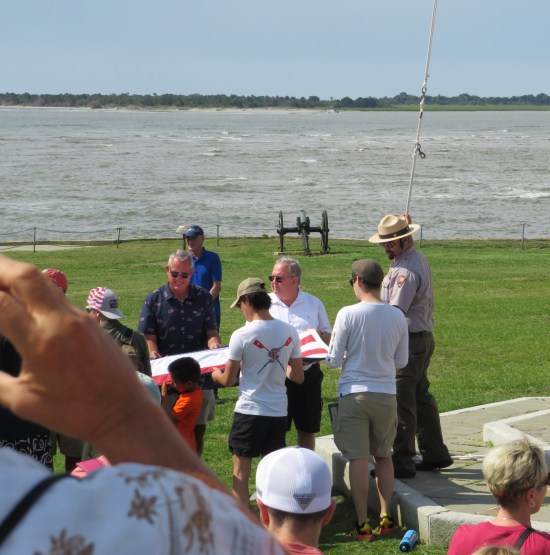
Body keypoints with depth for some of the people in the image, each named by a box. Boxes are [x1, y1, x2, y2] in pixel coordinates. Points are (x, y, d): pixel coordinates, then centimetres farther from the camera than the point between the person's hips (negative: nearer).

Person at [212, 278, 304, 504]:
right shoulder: (289, 332, -1)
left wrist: (215, 374, 17)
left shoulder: (242, 335, -14)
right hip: (279, 411, 4)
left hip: (250, 411, -4)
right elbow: (298, 377, 7)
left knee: (241, 472, 6)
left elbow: (228, 380, -5)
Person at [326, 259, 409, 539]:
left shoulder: (348, 314, -13)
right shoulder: (397, 316, -1)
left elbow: (334, 360, -8)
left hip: (354, 394, -3)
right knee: (383, 456, 17)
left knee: (358, 458, 2)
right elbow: (402, 360, 8)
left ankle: (362, 523, 5)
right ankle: (385, 517, 17)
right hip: (387, 394, 3)